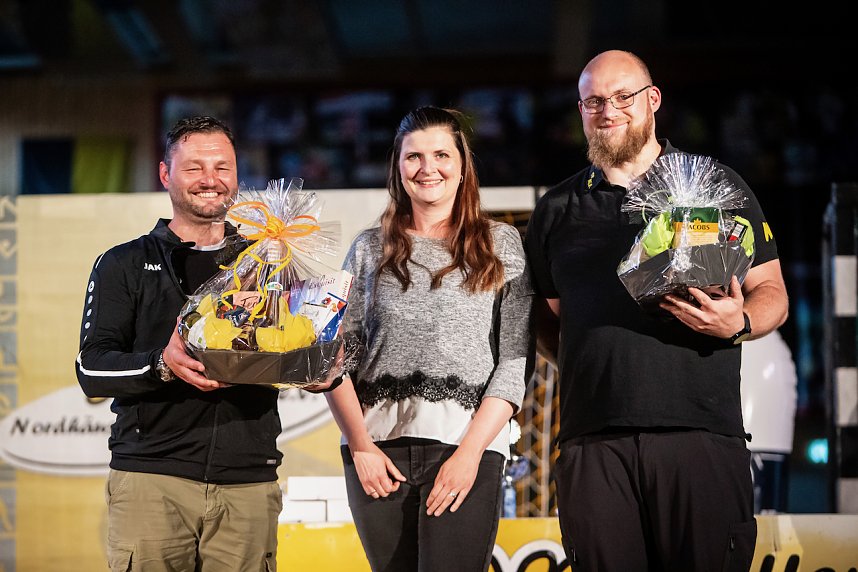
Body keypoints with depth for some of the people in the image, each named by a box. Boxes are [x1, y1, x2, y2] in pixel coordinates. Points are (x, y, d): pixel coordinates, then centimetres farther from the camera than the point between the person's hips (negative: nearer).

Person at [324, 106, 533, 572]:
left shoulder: (501, 245, 7)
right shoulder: (370, 250, 13)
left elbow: (515, 359, 1)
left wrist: (470, 450, -9)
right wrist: (360, 446, -3)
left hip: (466, 447, -2)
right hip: (377, 450, 2)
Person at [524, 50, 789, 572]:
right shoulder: (557, 210, 18)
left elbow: (771, 293, 11)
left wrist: (737, 323, -11)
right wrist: (582, 362, 2)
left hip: (701, 432, -2)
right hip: (593, 440, 2)